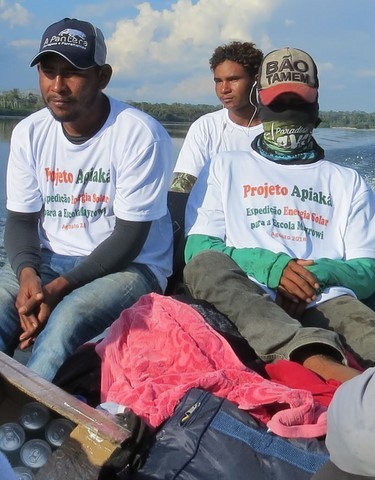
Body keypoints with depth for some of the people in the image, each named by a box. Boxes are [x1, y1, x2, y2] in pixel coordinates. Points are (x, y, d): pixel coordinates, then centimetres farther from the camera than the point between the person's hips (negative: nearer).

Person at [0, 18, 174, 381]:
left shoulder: (140, 134, -15)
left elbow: (129, 238, -14)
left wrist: (59, 287, -22)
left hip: (130, 266, -4)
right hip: (49, 260, 5)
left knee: (68, 317, -34)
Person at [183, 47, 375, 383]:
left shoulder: (348, 182, 25)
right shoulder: (227, 167, 24)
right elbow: (196, 247, 9)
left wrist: (321, 272, -9)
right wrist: (269, 265, -9)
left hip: (324, 302, 1)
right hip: (250, 297, 0)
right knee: (205, 264, -34)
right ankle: (319, 362, -49)